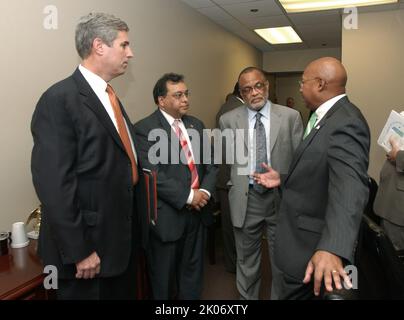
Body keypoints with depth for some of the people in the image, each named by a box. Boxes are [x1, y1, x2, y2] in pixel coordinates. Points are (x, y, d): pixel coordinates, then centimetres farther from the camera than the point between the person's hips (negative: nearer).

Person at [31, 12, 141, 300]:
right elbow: (54, 186, -21)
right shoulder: (59, 99, -17)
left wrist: (131, 229, 13)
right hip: (89, 246, -8)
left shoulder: (109, 97, 11)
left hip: (121, 239, 8)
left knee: (124, 294, 22)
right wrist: (78, 251, -19)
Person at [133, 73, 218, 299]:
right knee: (164, 276, 14)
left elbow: (210, 163, 8)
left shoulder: (196, 125, 10)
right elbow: (152, 175, -20)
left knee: (193, 271, 20)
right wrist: (188, 196, -18)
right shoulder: (145, 129, -11)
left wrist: (205, 191, -9)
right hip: (167, 215, -5)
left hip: (198, 211, 6)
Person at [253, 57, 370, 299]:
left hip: (314, 243, -10)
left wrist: (332, 248, -50)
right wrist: (283, 179, 11)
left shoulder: (345, 123, -25)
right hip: (305, 234, 10)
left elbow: (348, 186, -39)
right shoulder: (328, 116, 8)